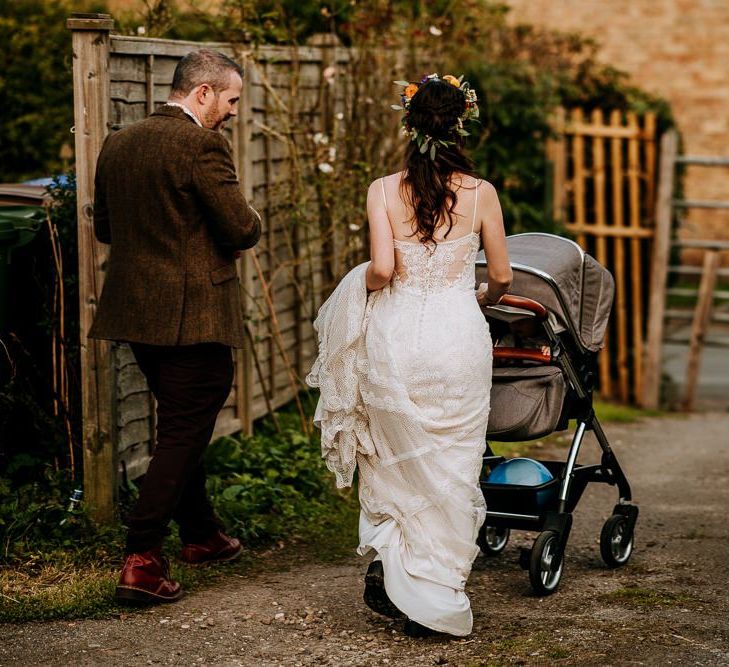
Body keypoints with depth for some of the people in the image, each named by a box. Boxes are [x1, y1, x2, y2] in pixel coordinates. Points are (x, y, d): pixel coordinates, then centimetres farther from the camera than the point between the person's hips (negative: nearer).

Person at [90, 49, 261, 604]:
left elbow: (104, 226, 17)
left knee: (181, 428, 22)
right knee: (182, 436, -2)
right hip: (193, 314, -8)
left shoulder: (117, 144, 8)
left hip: (137, 309, 9)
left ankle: (202, 536, 36)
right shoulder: (201, 146, -16)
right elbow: (244, 230, -17)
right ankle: (142, 563, -5)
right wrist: (251, 220, 5)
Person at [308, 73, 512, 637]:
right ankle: (434, 595, 13)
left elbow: (381, 268, -14)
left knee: (394, 460, 17)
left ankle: (389, 570, 11)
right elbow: (502, 277, 5)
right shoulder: (480, 193, -1)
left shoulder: (384, 191, -4)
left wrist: (366, 286, 8)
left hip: (395, 336, 0)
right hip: (458, 337, 0)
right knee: (450, 470, 8)